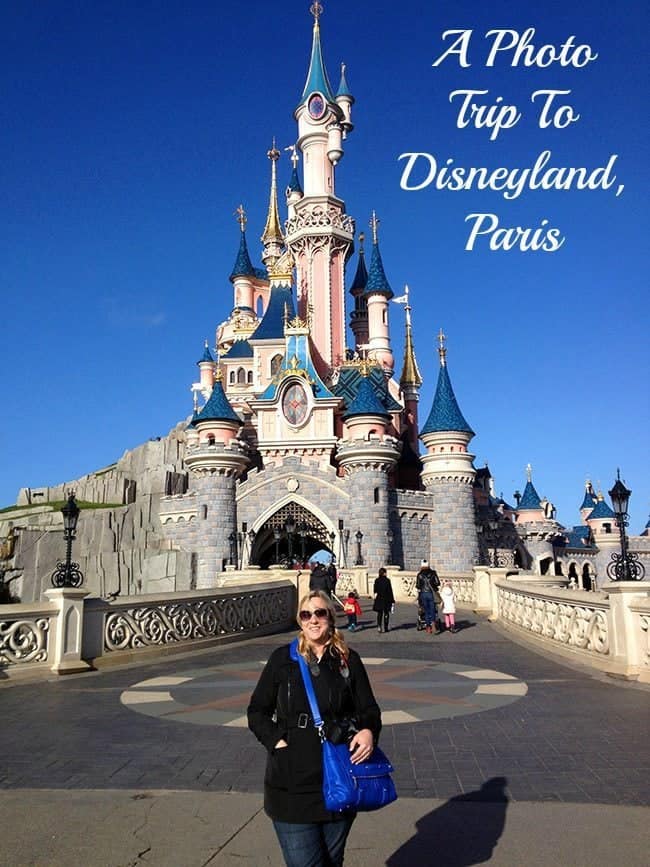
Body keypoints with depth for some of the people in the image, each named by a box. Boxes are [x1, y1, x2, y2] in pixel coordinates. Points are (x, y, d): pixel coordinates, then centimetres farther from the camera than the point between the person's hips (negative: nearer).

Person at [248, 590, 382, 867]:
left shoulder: (348, 660, 1)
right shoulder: (282, 658, -2)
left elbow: (369, 709, 4)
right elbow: (257, 711, 4)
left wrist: (368, 731, -17)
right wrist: (277, 741, -11)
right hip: (292, 784, -1)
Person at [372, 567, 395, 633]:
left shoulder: (376, 580, -1)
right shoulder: (387, 580, -11)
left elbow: (375, 591, 3)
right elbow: (390, 591, -8)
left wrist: (375, 596, 14)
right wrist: (392, 600, -2)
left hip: (378, 599, 3)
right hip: (386, 600, -3)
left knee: (379, 613, 10)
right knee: (386, 614, 8)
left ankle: (379, 627, -2)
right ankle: (385, 628, 11)